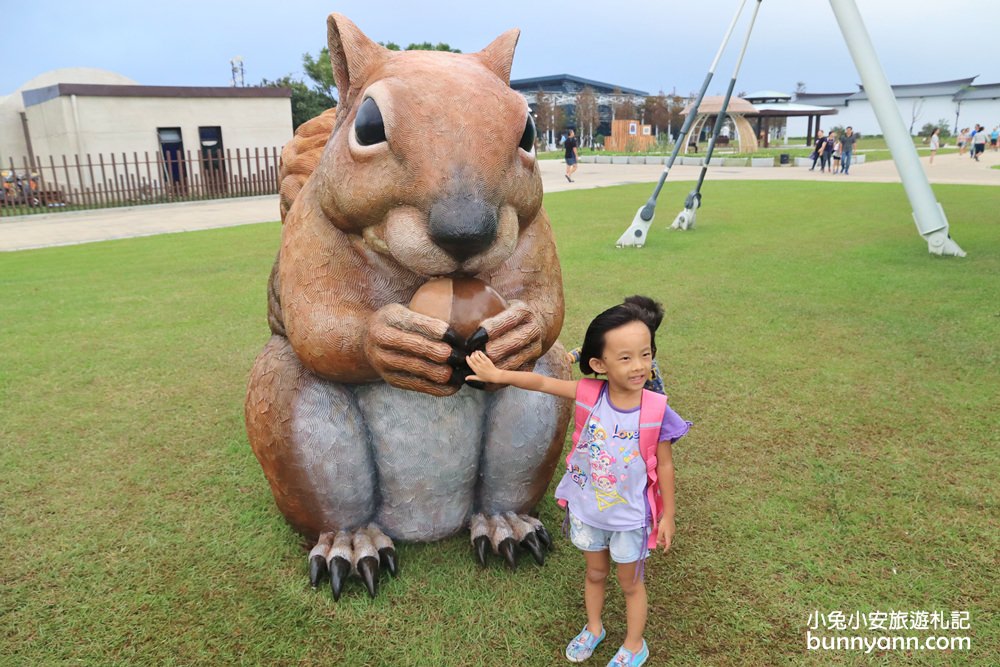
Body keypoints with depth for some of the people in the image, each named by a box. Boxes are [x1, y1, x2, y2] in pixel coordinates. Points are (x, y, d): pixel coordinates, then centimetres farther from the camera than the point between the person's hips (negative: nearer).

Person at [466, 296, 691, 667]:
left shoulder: (656, 410, -23)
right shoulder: (589, 394, -19)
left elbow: (664, 466, -12)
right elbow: (543, 383, -10)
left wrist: (668, 515, -4)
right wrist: (497, 375, -13)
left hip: (630, 515, -2)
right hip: (586, 508, 3)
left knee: (630, 583, 20)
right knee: (595, 573, 27)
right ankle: (593, 629, 54)